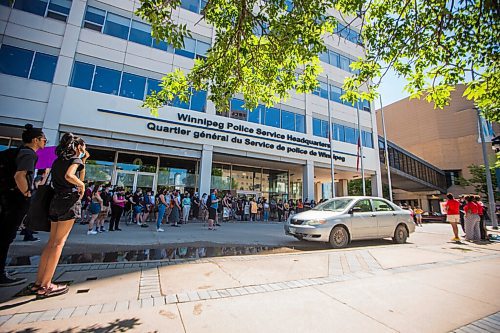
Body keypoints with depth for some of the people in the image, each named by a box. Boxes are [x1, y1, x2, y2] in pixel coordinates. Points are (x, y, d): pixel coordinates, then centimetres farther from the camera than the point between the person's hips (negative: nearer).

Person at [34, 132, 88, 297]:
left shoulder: (59, 160, 18)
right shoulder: (75, 159, -6)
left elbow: (80, 177, 24)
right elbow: (69, 175, -26)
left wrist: (83, 161, 23)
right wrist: (82, 185, -10)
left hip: (56, 201, 8)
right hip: (70, 201, -8)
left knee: (52, 242, 12)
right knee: (59, 243, -5)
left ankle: (38, 282, 17)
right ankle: (45, 286, -1)